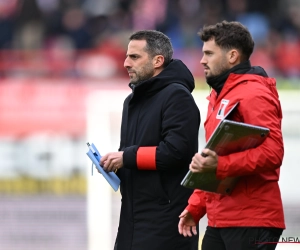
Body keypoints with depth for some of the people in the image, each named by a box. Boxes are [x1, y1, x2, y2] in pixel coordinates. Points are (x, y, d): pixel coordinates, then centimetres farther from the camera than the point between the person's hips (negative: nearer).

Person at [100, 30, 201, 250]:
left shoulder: (176, 96, -10)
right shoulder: (133, 100, 20)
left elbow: (176, 151, -21)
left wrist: (128, 157, -16)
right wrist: (115, 162, 3)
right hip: (133, 214, 9)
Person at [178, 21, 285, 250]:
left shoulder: (254, 94, -11)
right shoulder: (220, 95, 19)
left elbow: (272, 152, -22)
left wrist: (220, 165, -31)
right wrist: (196, 206, 17)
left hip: (251, 222, -9)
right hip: (219, 220, 10)